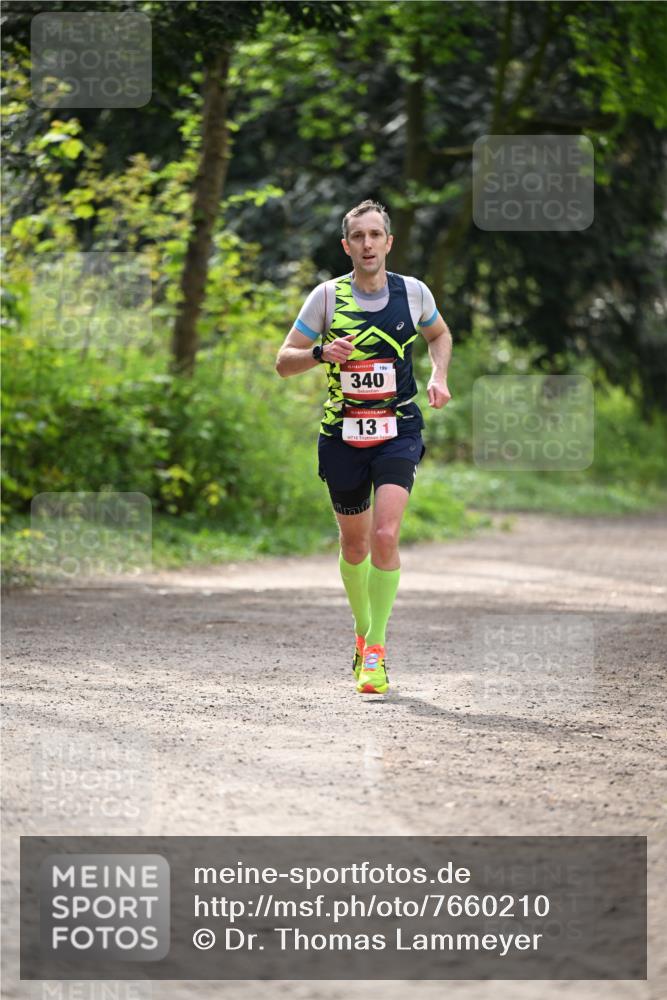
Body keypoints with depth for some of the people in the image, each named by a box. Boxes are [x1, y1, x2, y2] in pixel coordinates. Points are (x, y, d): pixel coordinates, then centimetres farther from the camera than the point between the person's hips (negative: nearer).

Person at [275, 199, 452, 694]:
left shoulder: (413, 292, 1)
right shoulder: (328, 295, -3)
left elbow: (440, 334, 23)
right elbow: (284, 362, 1)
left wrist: (439, 377, 4)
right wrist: (321, 352, -19)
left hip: (399, 430, -1)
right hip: (343, 432, 1)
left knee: (385, 535, -18)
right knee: (355, 545, 11)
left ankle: (376, 652, -11)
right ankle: (363, 632, 36)